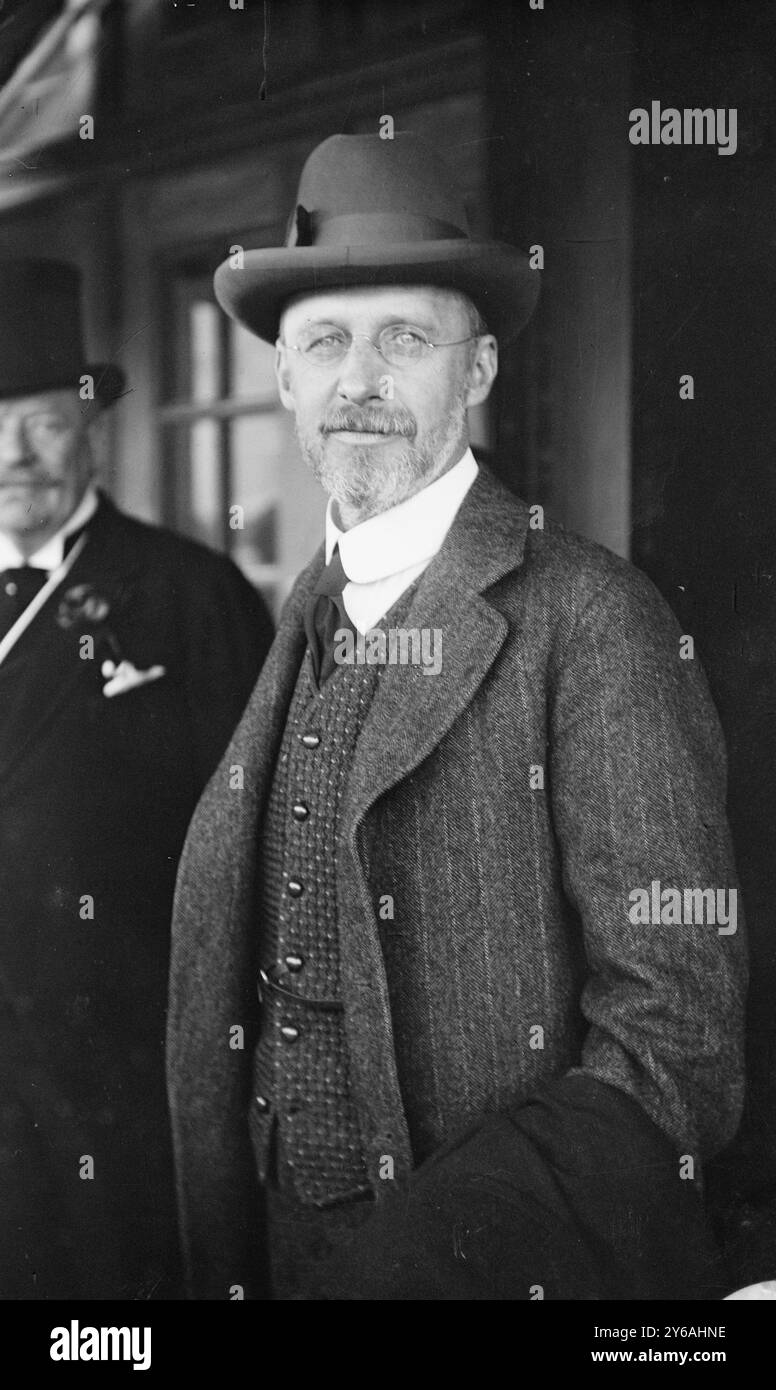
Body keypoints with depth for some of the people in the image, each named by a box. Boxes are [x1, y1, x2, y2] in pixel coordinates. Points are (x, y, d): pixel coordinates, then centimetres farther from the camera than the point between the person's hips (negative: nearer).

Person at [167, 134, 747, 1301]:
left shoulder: (590, 621, -15)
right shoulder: (301, 623, 3)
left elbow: (674, 1048, -17)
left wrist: (417, 1254, -25)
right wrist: (227, 1265, -3)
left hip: (502, 1262, -5)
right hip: (279, 1251, 5)